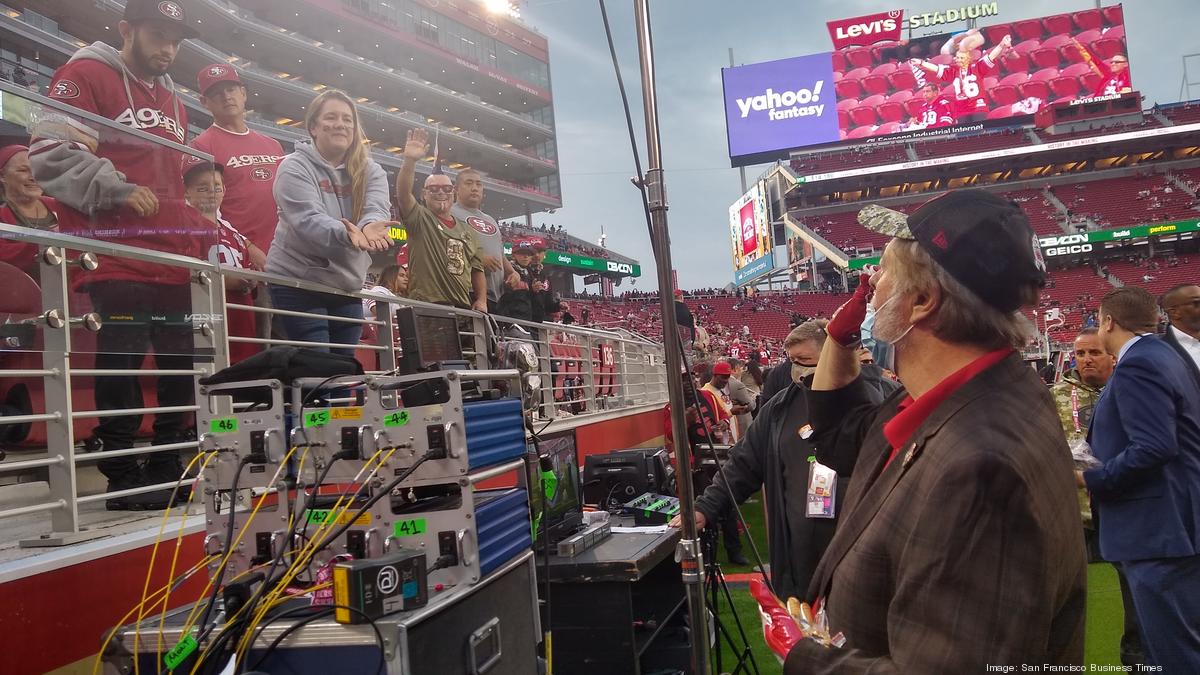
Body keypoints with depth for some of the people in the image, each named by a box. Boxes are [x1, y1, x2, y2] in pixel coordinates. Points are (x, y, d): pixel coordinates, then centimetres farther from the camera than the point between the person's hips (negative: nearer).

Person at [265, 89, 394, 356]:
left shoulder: (370, 171, 5)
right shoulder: (295, 168, -7)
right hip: (298, 282, -4)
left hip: (348, 285, 5)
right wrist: (348, 233, -43)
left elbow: (378, 210, -14)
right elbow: (308, 220, -23)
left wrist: (369, 227, -39)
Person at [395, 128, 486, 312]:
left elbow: (477, 269, 19)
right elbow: (403, 193, -14)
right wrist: (410, 160, -30)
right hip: (427, 307, -5)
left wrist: (481, 300, 4)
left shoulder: (467, 230, 20)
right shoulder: (419, 219, 5)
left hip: (464, 308, 6)